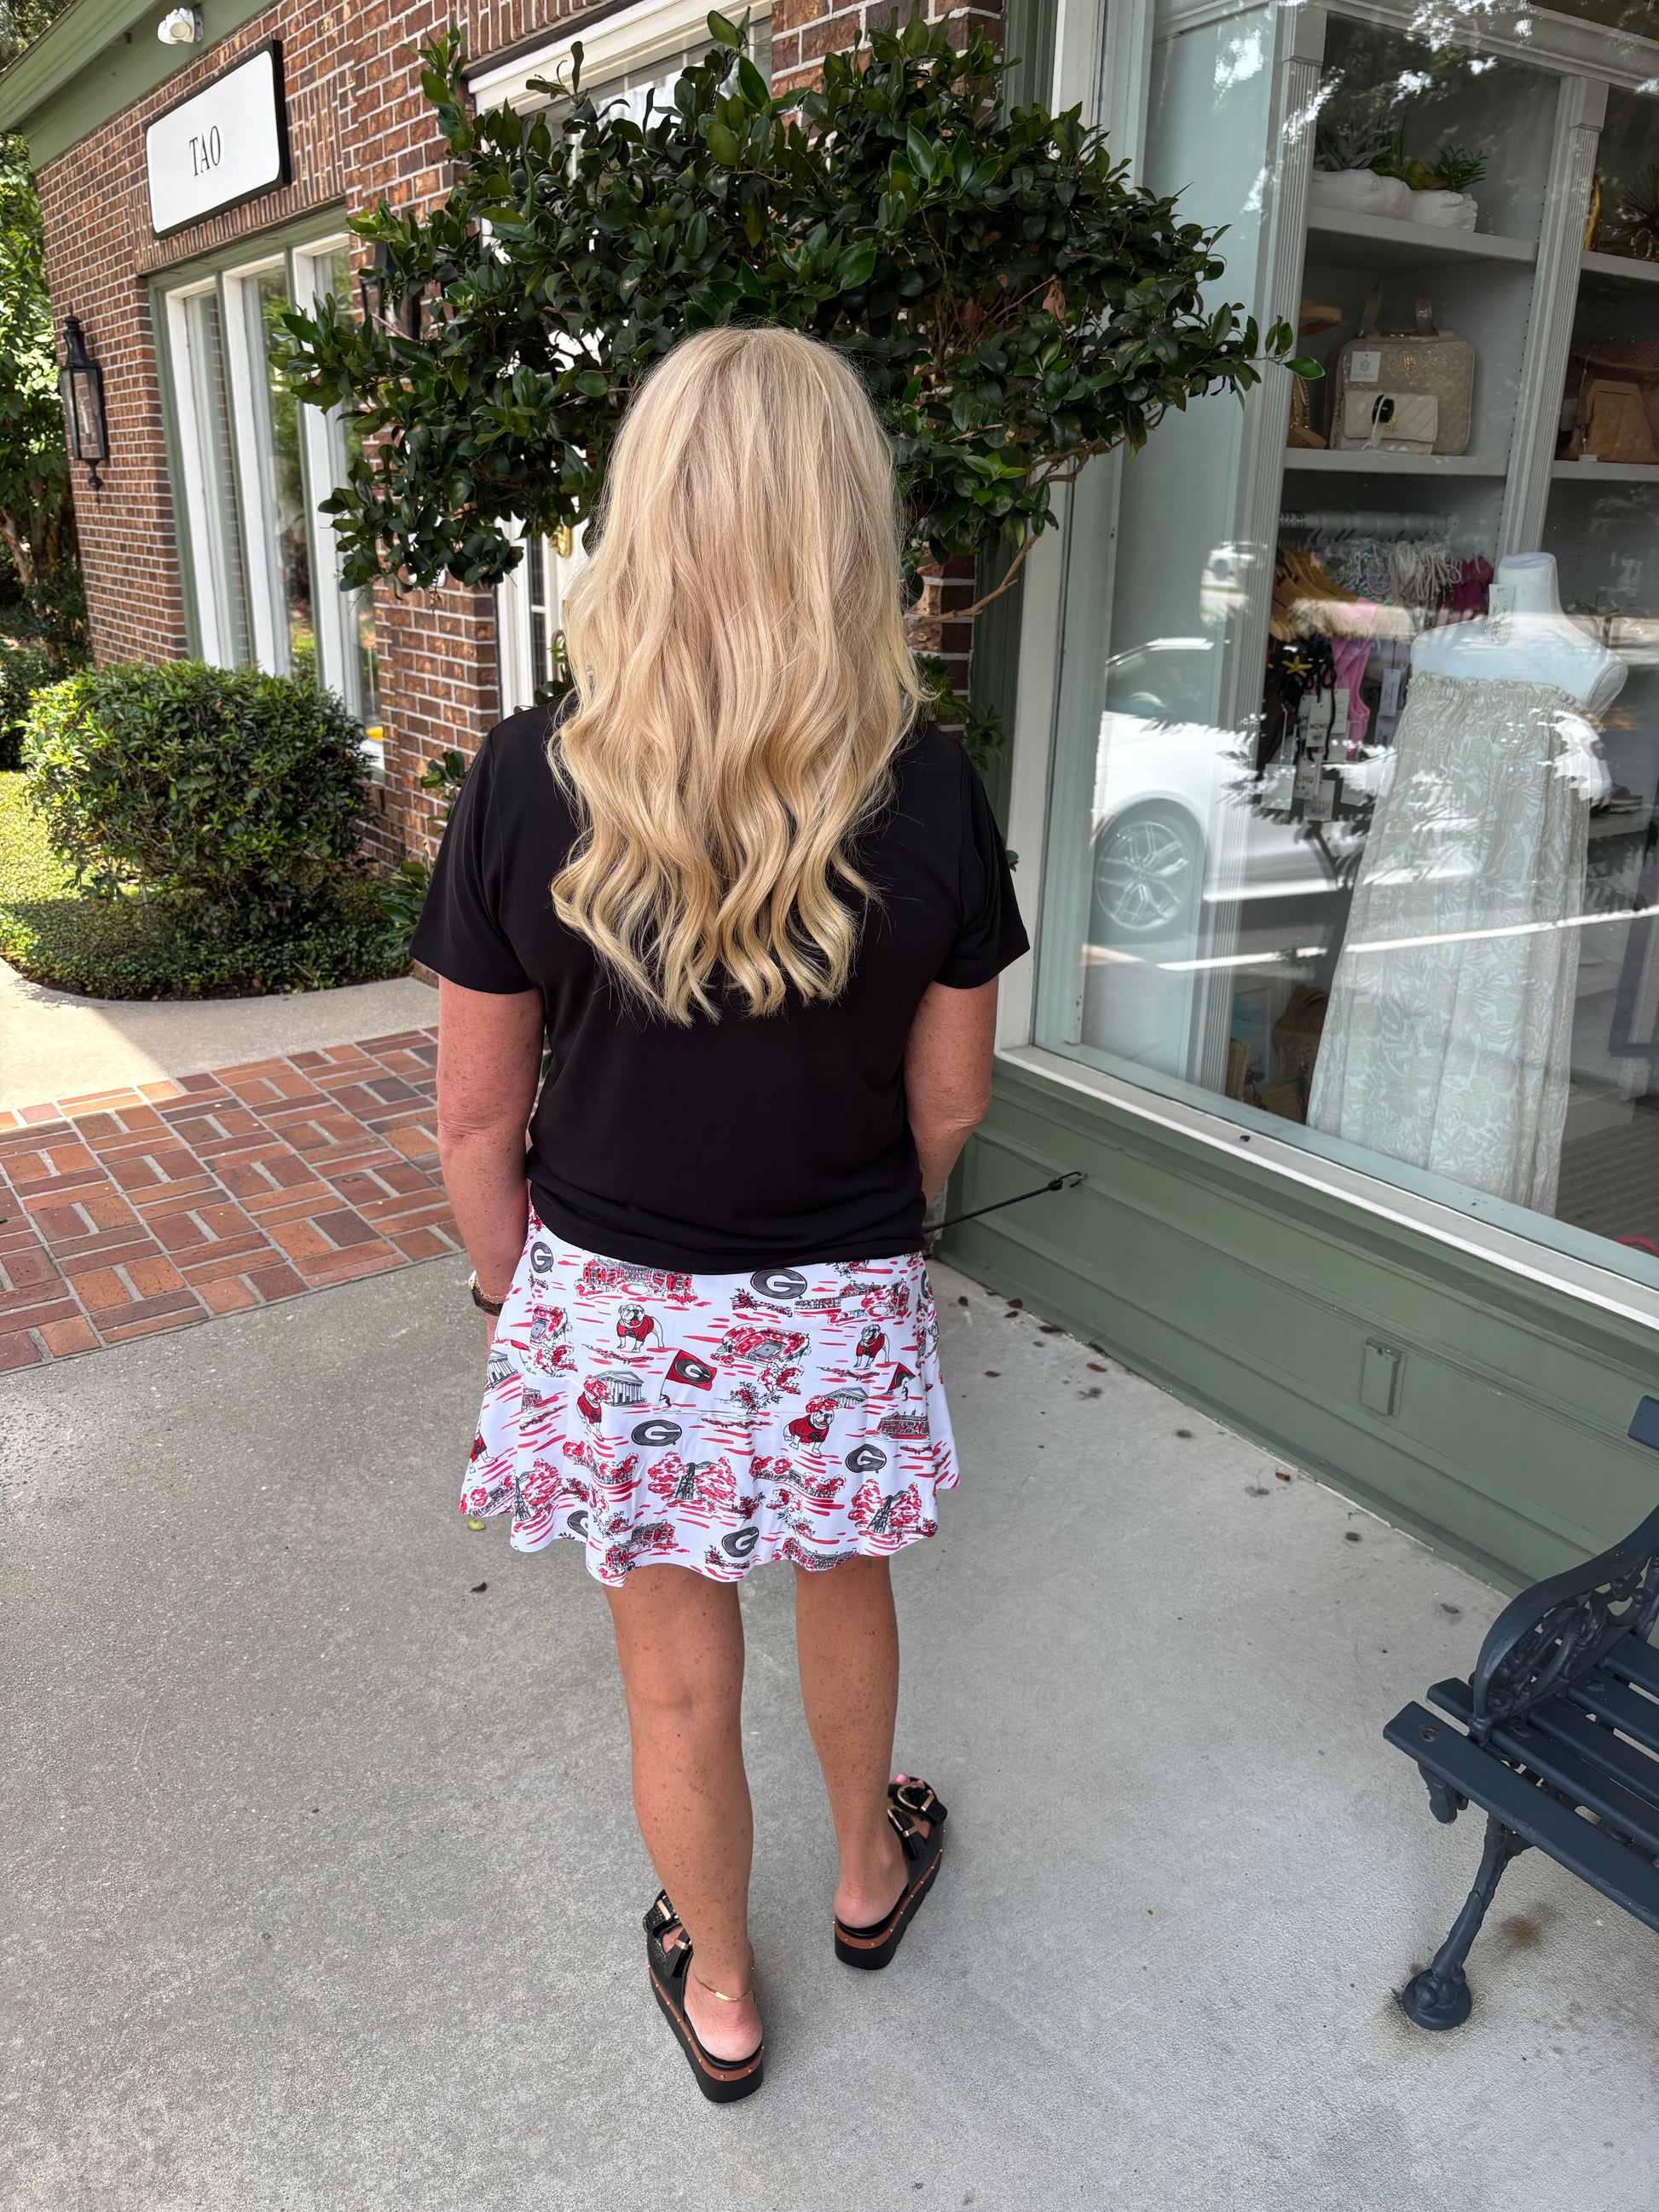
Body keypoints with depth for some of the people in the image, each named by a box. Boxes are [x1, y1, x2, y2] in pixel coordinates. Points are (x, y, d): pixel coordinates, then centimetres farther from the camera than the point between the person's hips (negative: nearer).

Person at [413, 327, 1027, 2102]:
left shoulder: (530, 786, -17)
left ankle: (719, 1996, 45)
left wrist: (516, 1292, 9)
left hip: (614, 1304, 0)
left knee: (678, 1684, 20)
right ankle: (871, 1871, 56)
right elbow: (949, 1101, -4)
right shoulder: (926, 791, -15)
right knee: (843, 1585, 29)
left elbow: (478, 1116, -9)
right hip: (841, 1307, 1)